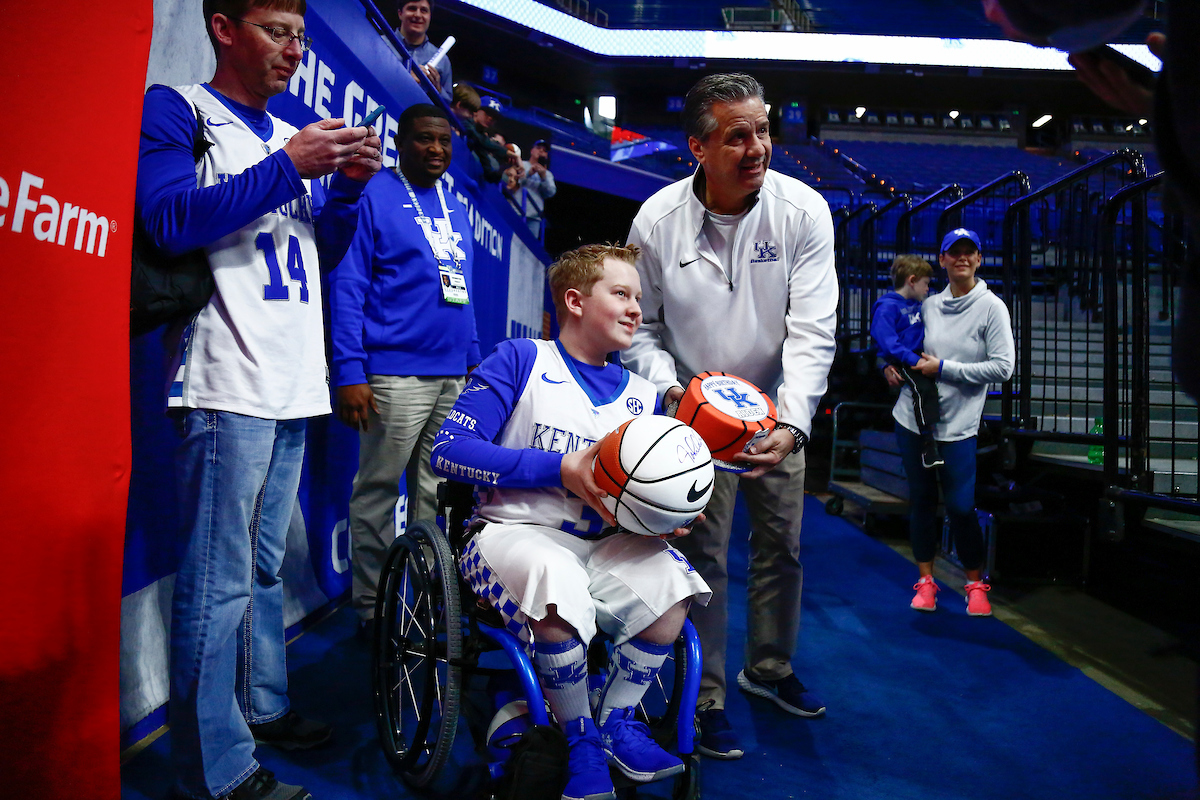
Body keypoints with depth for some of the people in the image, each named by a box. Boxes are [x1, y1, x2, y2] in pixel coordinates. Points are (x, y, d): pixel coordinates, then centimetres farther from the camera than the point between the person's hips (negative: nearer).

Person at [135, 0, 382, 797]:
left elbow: (323, 248, 19)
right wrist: (289, 166, -14)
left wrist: (349, 185, 2)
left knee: (266, 565, 16)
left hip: (294, 386, 8)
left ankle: (261, 703, 30)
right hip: (228, 383, -7)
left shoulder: (293, 135, 20)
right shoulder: (176, 110, 0)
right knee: (220, 579, -7)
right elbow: (171, 220, -15)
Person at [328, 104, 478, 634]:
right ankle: (372, 606, 10)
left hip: (454, 375, 7)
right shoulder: (375, 196, -1)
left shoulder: (456, 208, 20)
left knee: (436, 492, 11)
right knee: (379, 491, -1)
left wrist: (472, 358, 18)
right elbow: (346, 285, -7)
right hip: (396, 374, -6)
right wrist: (349, 371, -15)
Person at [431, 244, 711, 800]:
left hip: (603, 543, 5)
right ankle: (579, 743, -8)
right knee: (559, 581, -37)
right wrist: (562, 469, -18)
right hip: (512, 533, -5)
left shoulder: (641, 395, 14)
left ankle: (616, 721, 3)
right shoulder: (521, 362, -3)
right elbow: (449, 450, -12)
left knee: (669, 579, -23)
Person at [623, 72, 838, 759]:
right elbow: (641, 329, -5)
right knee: (703, 557, -1)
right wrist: (671, 389, -24)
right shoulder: (657, 221, -15)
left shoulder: (804, 211, -16)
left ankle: (769, 668, 38)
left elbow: (812, 332, -20)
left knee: (783, 547, 13)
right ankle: (706, 698, 18)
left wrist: (791, 426, -32)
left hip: (778, 412, 2)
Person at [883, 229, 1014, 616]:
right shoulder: (928, 305, 8)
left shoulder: (992, 307, -3)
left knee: (961, 507, -4)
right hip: (912, 418, 4)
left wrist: (944, 368, -13)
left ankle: (976, 584, 17)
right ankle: (925, 581, 22)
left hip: (958, 425, -3)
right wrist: (891, 365, 4)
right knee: (921, 501, 9)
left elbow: (1003, 367, -10)